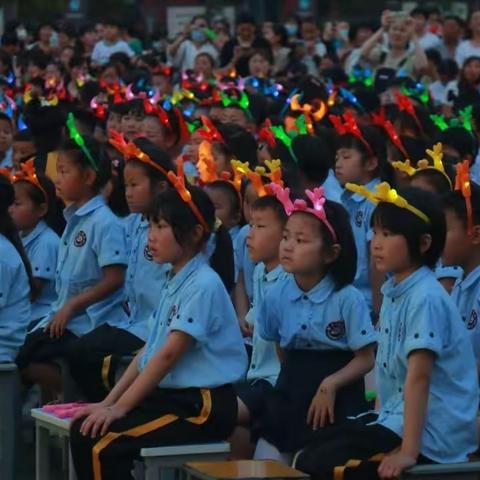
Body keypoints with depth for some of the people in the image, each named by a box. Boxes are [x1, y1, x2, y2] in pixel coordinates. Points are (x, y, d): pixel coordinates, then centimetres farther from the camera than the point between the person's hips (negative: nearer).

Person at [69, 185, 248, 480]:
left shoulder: (203, 285, -15)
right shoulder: (174, 283, 15)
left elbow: (169, 354, -18)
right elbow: (149, 351, 16)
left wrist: (120, 407, -17)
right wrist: (109, 401, 8)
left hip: (203, 407, -9)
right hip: (169, 396, 9)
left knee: (103, 447, -19)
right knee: (83, 430, -4)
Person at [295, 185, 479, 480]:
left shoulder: (425, 299, -19)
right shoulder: (394, 290, 9)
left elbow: (418, 377, -24)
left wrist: (408, 452, -27)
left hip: (431, 435, -9)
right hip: (396, 416, 9)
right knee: (314, 447, 16)